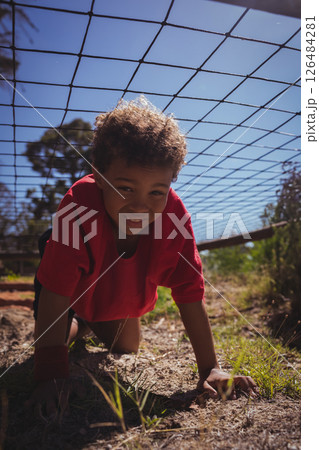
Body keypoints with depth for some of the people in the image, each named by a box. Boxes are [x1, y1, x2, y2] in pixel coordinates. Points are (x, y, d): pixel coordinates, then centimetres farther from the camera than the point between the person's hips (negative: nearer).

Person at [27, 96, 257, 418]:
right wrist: (51, 373, -44)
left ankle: (95, 324, 47)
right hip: (76, 289, -2)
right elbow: (56, 292, -42)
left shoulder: (173, 215, -36)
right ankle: (78, 325, 32)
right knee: (50, 345, -2)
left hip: (119, 298, 3)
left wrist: (210, 369, -30)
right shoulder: (80, 205, -44)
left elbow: (190, 294, -31)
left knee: (125, 350, 14)